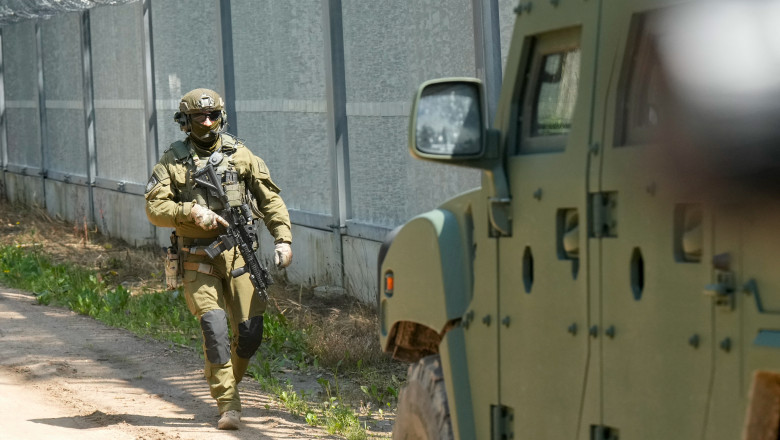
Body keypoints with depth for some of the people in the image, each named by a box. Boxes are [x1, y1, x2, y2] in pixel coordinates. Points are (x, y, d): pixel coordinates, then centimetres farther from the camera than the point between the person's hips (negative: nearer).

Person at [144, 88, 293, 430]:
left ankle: (222, 377, 27)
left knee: (250, 331, -3)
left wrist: (283, 238, 0)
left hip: (239, 256, 2)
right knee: (214, 325, -16)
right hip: (198, 261, -2)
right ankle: (228, 405, -10)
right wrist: (191, 212, -19)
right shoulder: (173, 161, 2)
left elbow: (270, 199, 10)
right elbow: (154, 208, -4)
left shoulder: (239, 154, 7)